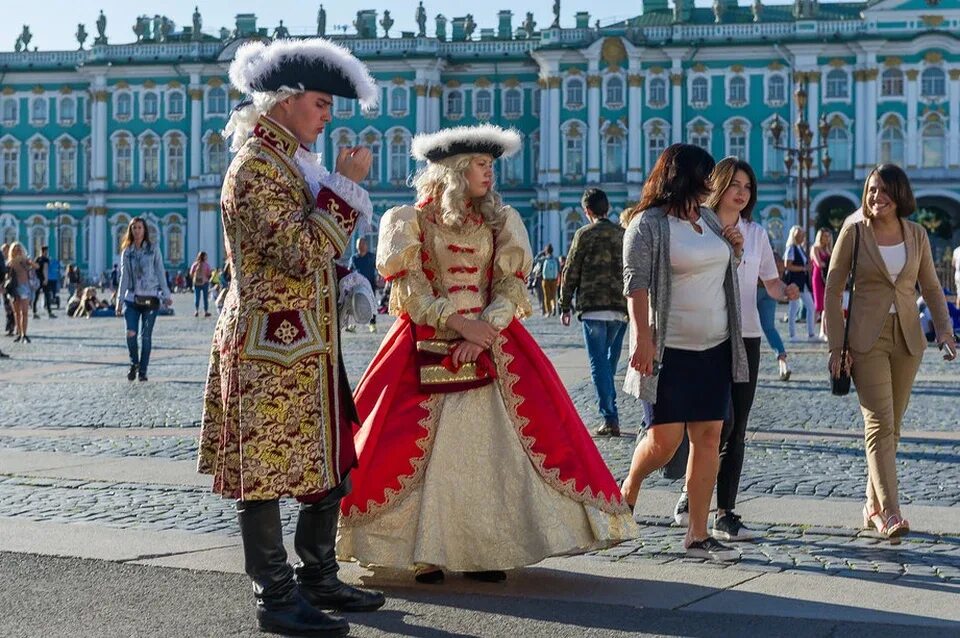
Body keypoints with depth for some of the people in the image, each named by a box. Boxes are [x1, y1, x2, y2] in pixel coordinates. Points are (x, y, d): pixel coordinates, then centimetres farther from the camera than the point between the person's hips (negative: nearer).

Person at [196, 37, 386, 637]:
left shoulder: (291, 161, 16)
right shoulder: (256, 166, -15)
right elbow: (300, 253, -24)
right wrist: (345, 185, -18)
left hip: (309, 346, 10)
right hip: (272, 346, -10)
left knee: (331, 466, 15)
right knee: (266, 473, -2)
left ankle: (318, 579, 26)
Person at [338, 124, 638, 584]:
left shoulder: (499, 221, 11)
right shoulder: (413, 221, 2)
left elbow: (511, 287, 3)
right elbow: (411, 291, -5)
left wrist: (485, 332, -13)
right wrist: (459, 322, -16)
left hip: (492, 345, 2)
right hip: (428, 348, -2)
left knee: (492, 446, -6)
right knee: (422, 451, -5)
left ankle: (489, 549, 0)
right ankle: (426, 552, 3)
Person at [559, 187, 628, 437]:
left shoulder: (585, 234, -3)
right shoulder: (623, 234, 11)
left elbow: (571, 271, -2)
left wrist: (565, 306, 5)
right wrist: (629, 305, 20)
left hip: (593, 307, -5)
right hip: (621, 308, 5)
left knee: (599, 362, -4)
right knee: (610, 360, 15)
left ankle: (610, 418, -13)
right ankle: (609, 410, 21)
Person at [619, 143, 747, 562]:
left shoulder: (707, 218, 14)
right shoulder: (649, 223, -8)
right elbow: (636, 282, -15)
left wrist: (734, 250, 7)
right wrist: (641, 337, -25)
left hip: (715, 346, 7)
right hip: (671, 350, -7)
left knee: (709, 436, 2)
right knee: (664, 438, -7)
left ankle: (698, 535, 6)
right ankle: (628, 490, 24)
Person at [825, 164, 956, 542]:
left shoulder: (917, 235, 6)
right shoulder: (854, 233, -3)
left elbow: (931, 287, 12)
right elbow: (833, 289, -1)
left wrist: (944, 329, -4)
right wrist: (836, 346, -6)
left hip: (907, 339, 4)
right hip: (867, 339, -4)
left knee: (892, 426, 8)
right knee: (879, 424, -12)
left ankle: (873, 507, 19)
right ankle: (890, 513, -17)